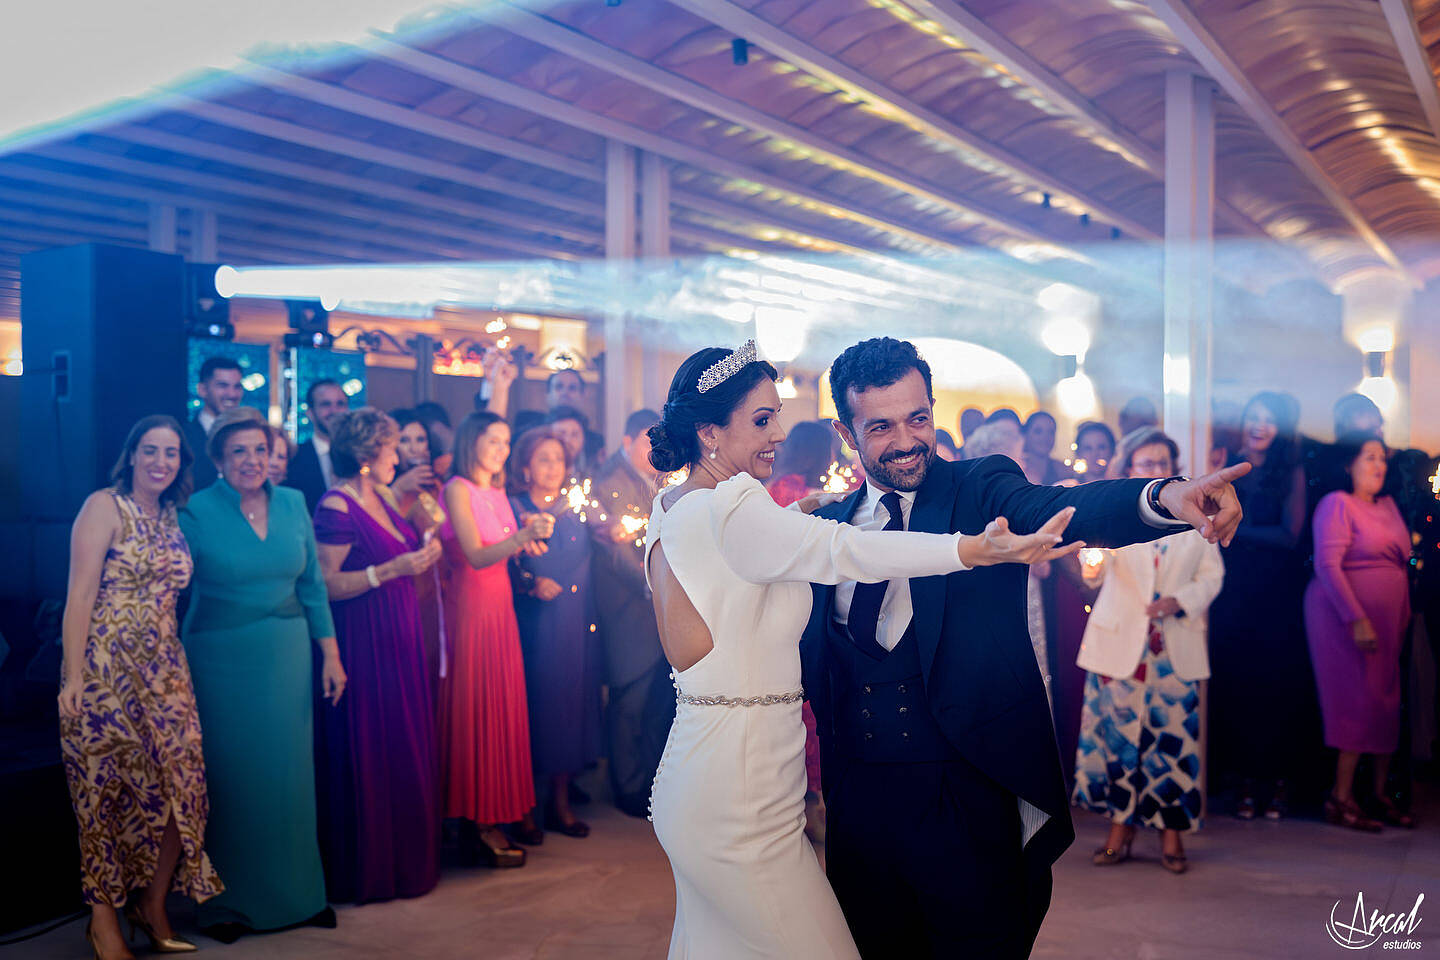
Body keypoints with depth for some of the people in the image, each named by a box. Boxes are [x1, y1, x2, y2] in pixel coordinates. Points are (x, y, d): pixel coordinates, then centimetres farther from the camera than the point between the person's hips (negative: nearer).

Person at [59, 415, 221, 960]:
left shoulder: (174, 517, 13)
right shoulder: (105, 507, -4)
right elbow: (81, 594, -11)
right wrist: (74, 676, -17)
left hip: (163, 670, 5)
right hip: (106, 669, -5)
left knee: (178, 785, 0)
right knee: (110, 789, 1)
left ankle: (152, 906, 16)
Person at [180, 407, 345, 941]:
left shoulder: (293, 503, 3)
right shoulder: (196, 513, -9)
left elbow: (312, 584, 8)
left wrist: (331, 655, 7)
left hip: (287, 656, 4)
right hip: (222, 660, -3)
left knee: (289, 775, 9)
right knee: (229, 778, 4)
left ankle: (297, 892, 23)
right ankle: (226, 901, 18)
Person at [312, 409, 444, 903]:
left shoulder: (379, 500, 13)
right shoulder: (336, 507, -14)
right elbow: (325, 584, -20)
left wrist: (421, 554, 9)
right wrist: (391, 570, -24)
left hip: (397, 639, 9)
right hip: (362, 644, -9)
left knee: (404, 751, 12)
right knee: (366, 756, -1)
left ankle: (404, 858, 23)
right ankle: (365, 870, 11)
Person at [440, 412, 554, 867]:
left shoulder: (498, 492, 15)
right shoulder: (457, 488, -9)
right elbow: (476, 556, -20)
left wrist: (528, 538, -1)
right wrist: (523, 535, -31)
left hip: (501, 605, 8)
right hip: (470, 605, -8)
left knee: (503, 708, 8)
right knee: (475, 709, -5)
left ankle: (493, 820, 14)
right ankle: (478, 824, 1)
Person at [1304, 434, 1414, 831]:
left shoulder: (1388, 505, 16)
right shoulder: (1337, 504, -7)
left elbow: (1400, 562, 18)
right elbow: (1327, 565, -15)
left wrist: (1403, 619, 10)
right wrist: (1357, 619, -21)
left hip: (1388, 620, 7)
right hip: (1345, 618, -7)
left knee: (1387, 704, 6)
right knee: (1359, 701, -9)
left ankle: (1382, 793, 15)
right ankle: (1341, 798, -3)